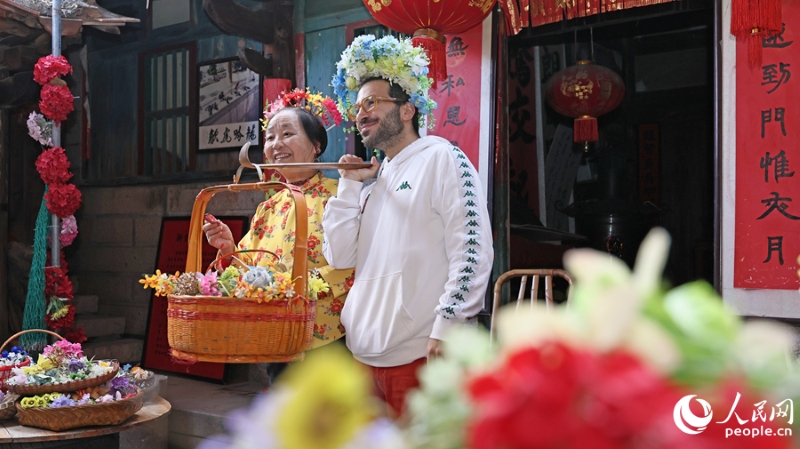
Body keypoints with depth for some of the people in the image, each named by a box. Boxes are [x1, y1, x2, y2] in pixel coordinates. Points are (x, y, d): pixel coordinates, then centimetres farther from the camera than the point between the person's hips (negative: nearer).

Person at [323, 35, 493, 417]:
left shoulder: (442, 158, -2)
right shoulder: (372, 179, 17)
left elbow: (473, 249, -12)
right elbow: (339, 257, 10)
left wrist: (447, 326, -18)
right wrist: (350, 186, 5)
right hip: (366, 352, 7)